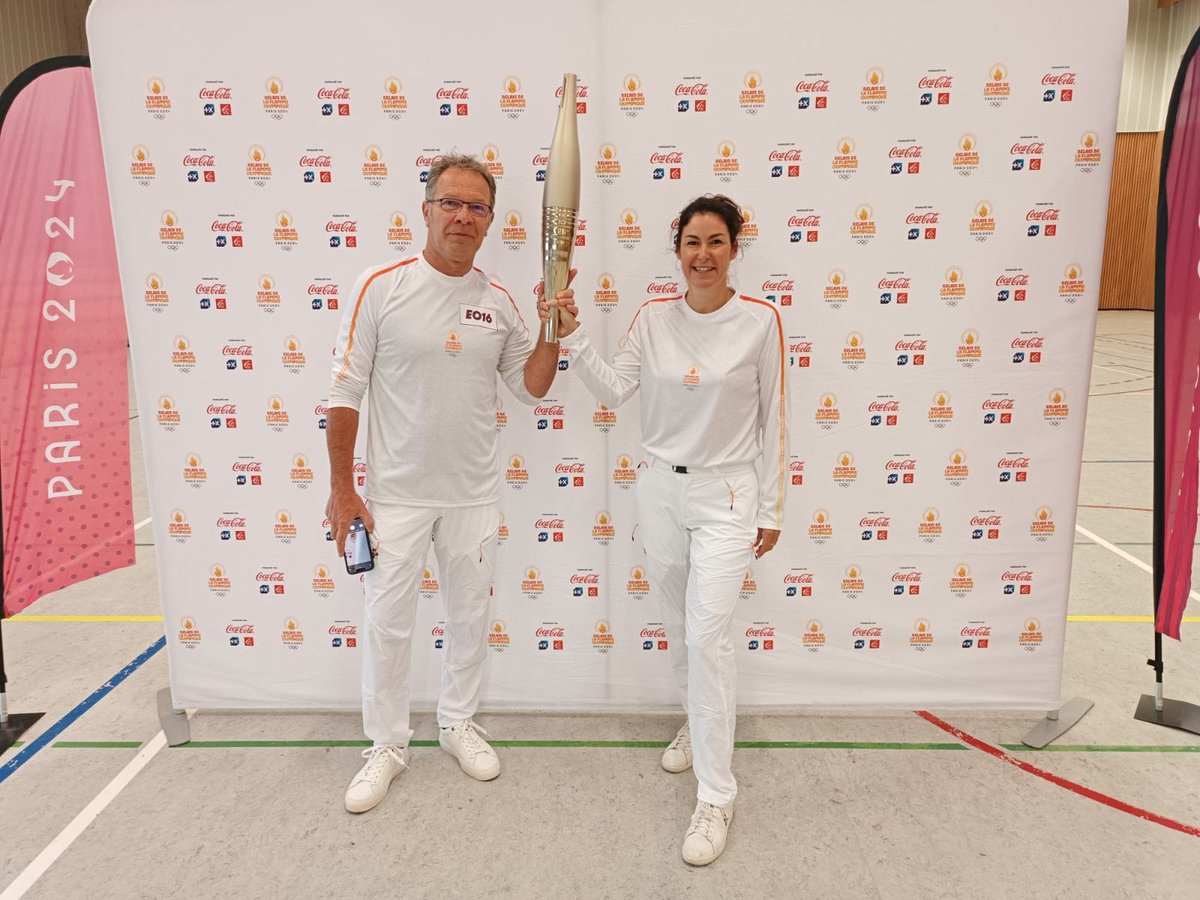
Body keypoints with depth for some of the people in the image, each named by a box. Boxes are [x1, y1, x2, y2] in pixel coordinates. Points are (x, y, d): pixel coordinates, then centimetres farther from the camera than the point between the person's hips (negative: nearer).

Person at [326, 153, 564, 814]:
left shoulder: (499, 302, 1)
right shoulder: (381, 286, -10)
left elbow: (532, 388, 7)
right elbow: (345, 393, -8)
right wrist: (341, 489, -9)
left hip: (474, 493, 4)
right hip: (396, 493, -3)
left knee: (469, 615, 16)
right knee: (387, 621, 8)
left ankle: (458, 723, 38)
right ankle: (386, 745, 28)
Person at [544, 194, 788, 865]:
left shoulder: (761, 321, -8)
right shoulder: (654, 318, 0)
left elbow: (773, 419, -4)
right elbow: (613, 390, -5)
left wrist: (770, 510, -2)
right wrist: (573, 336, -18)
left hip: (726, 493, -4)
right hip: (661, 487, 4)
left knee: (707, 634, -10)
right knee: (680, 627, 17)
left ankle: (717, 796, 3)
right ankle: (701, 724, 44)